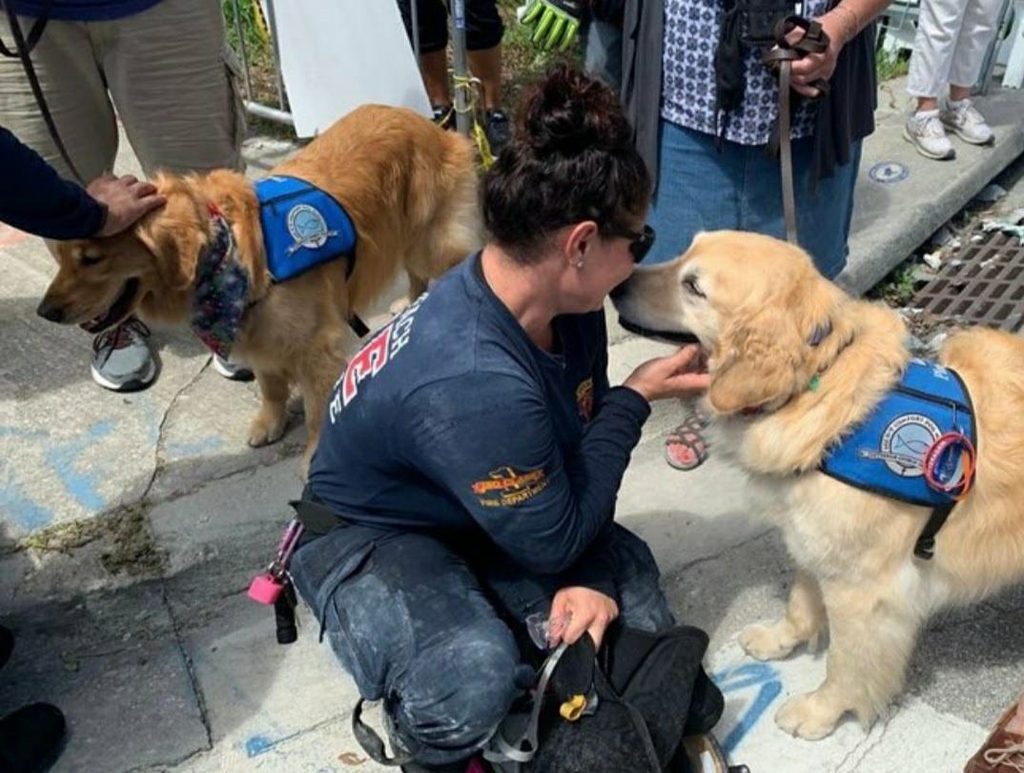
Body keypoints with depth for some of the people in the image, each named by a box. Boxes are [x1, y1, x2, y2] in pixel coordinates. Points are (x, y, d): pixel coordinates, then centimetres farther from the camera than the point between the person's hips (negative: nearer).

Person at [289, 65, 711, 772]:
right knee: (472, 680, -31)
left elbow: (582, 446, -2)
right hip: (370, 535, -7)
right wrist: (636, 399, -22)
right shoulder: (473, 387, -39)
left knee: (633, 593, -8)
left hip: (485, 510, 7)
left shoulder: (568, 303, -14)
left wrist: (589, 574, -16)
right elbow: (552, 543, -25)